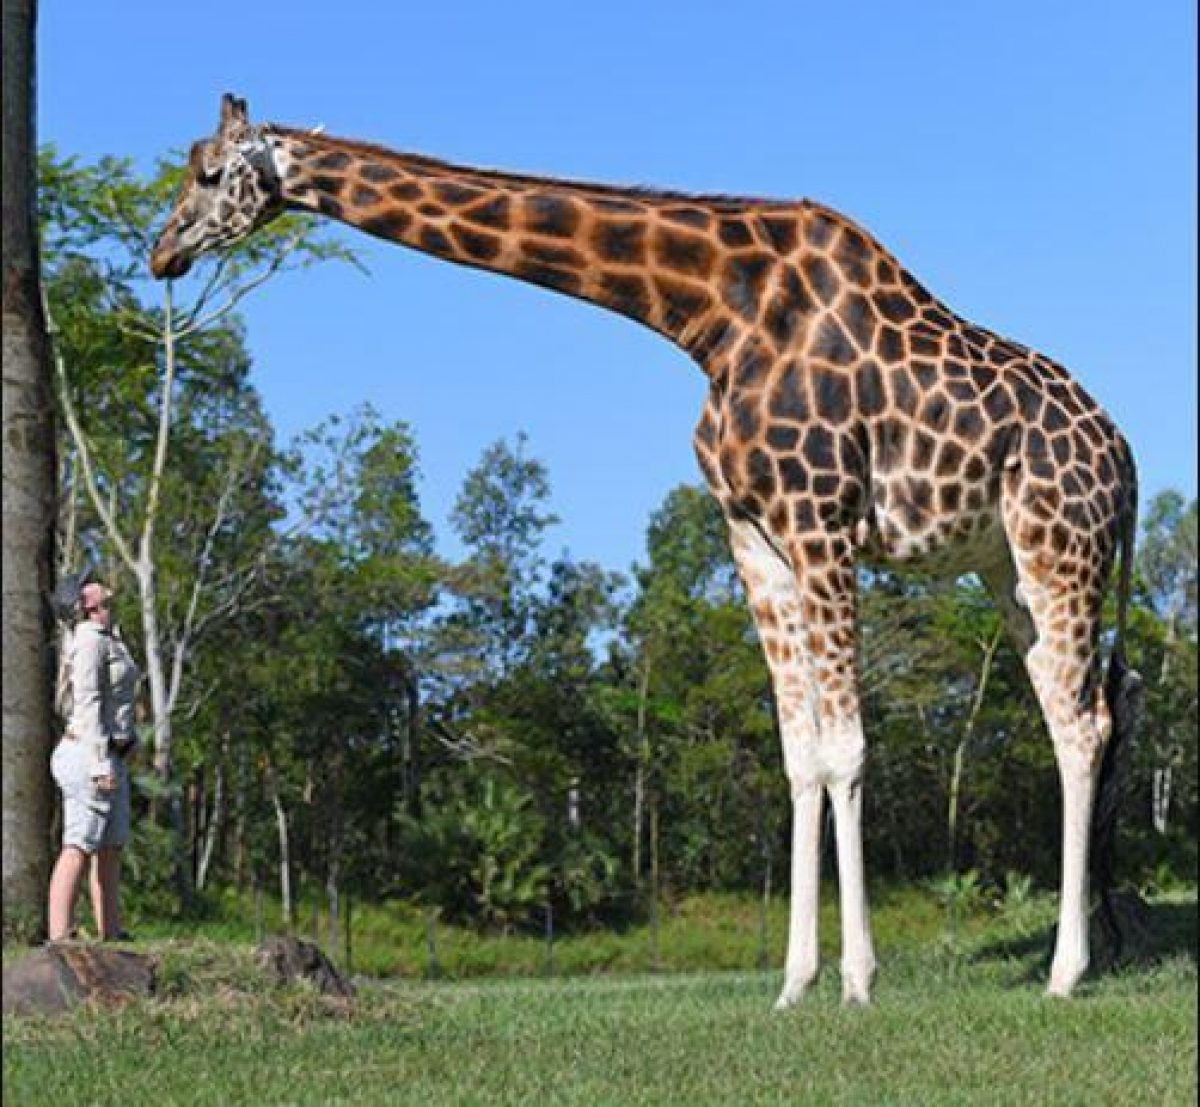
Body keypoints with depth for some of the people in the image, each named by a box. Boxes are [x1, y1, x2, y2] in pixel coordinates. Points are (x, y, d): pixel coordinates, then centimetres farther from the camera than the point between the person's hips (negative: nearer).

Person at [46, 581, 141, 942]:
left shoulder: (106, 640, 17)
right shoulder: (89, 641, -13)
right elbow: (87, 704, -19)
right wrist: (101, 763, -24)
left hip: (109, 758, 10)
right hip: (91, 754, -10)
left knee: (111, 847, 9)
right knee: (80, 847, -14)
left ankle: (111, 936, 11)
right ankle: (59, 939, -18)